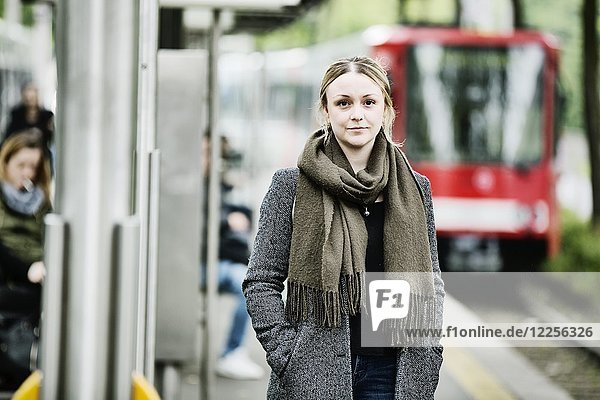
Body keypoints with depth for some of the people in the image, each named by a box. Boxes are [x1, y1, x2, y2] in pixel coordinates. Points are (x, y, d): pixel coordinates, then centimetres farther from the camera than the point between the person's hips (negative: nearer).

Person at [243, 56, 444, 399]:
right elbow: (261, 283, 0)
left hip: (391, 372, 2)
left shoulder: (415, 189, 9)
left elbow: (432, 284, 15)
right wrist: (288, 358, -9)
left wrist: (429, 355, 3)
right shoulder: (292, 185, 1)